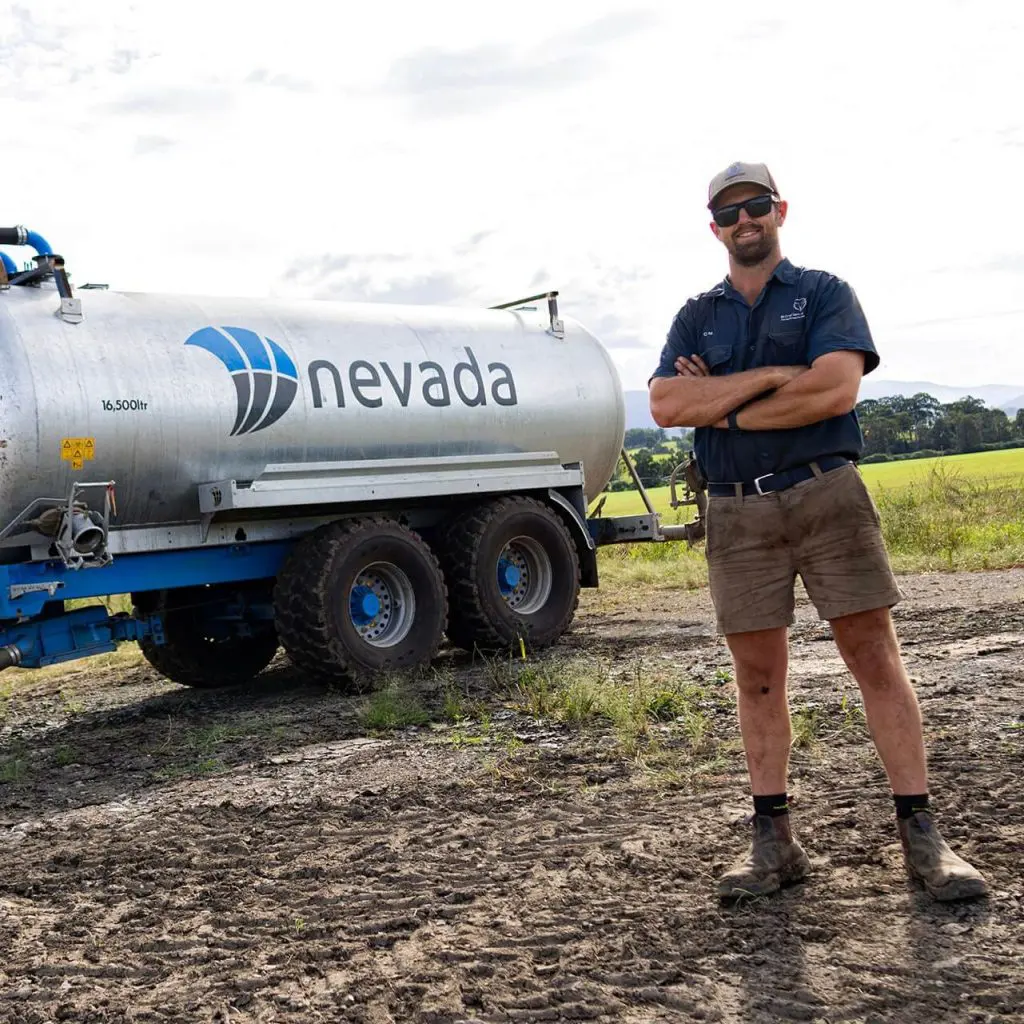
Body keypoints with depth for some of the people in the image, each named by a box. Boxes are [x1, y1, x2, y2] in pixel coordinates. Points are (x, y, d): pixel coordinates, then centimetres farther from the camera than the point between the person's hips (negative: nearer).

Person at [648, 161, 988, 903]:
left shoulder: (825, 294, 7)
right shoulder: (696, 318, 15)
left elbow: (836, 389, -12)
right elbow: (665, 406, -2)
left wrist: (721, 408, -7)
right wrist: (767, 377, -11)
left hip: (827, 496, -2)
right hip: (738, 514, 3)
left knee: (875, 656, -4)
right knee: (758, 675, 5)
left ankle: (922, 838, 1)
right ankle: (774, 842, 13)